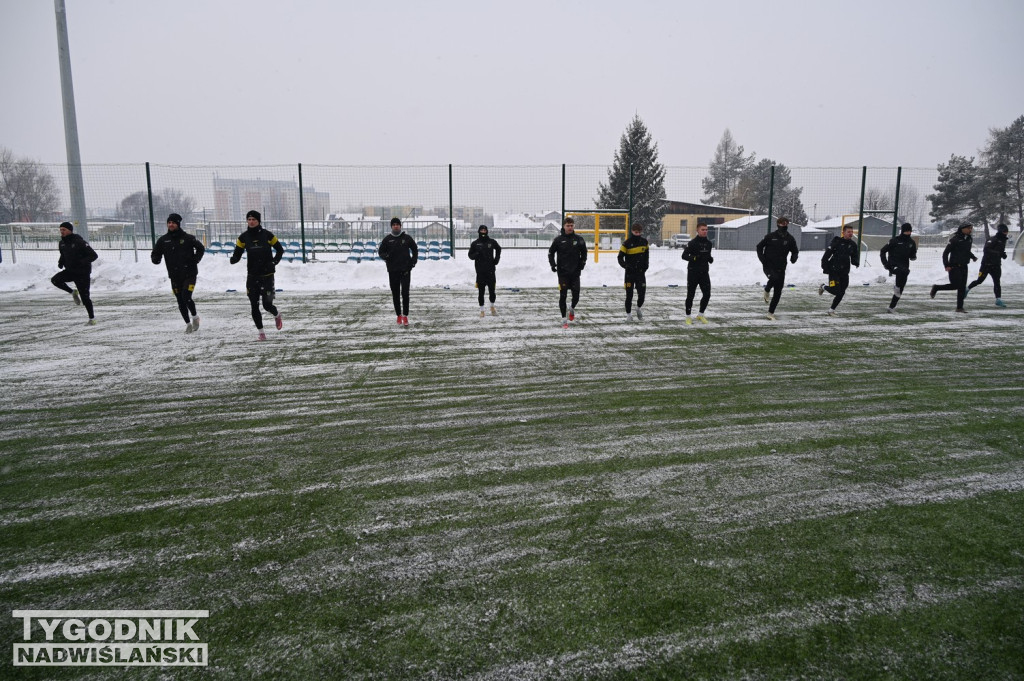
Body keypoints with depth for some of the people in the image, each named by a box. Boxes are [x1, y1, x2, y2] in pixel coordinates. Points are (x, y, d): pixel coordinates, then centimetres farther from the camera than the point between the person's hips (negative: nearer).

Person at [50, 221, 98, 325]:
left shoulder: (79, 242, -16)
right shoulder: (62, 243, 4)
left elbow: (93, 255, -18)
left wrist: (82, 262, -31)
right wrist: (61, 262, 0)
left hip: (82, 273, -6)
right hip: (70, 271, 6)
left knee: (85, 297, -4)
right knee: (55, 280, -18)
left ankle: (92, 318, 11)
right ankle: (73, 292, 6)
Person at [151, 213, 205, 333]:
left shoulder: (188, 238, -4)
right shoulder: (163, 240, 4)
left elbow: (200, 248, 9)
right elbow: (155, 254, 11)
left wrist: (195, 260, -4)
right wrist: (156, 259, -12)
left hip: (189, 274, -4)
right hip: (175, 276, 4)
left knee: (186, 297, -17)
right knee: (181, 302, 8)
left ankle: (195, 316, 11)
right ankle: (188, 323, 23)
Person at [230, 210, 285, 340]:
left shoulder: (266, 234, -2)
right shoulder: (243, 237, 4)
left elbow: (280, 250, 8)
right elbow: (237, 254, 5)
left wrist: (274, 262, -6)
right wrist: (233, 259, -17)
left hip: (267, 275, -3)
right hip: (252, 276, 3)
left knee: (267, 304, -8)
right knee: (254, 306, 1)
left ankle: (277, 315, 27)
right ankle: (261, 332, 14)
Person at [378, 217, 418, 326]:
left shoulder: (407, 238, 5)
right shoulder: (387, 239, 5)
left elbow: (415, 250, 16)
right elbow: (380, 251, 12)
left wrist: (413, 262, 4)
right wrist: (385, 256, -10)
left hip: (405, 269, -1)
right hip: (392, 270, 2)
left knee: (405, 293, -9)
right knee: (395, 294, 6)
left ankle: (405, 315, -4)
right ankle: (399, 315, 16)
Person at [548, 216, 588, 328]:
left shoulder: (579, 239, 3)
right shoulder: (559, 239, -1)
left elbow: (584, 253, 15)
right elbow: (551, 252, 9)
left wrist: (582, 263, 2)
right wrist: (553, 264, -3)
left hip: (575, 273, 1)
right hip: (563, 273, -1)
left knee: (576, 295, 1)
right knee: (563, 296, -2)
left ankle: (572, 309, 34)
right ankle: (564, 319, 6)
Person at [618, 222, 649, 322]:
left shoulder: (644, 242, 4)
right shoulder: (627, 243, -9)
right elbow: (620, 257, -6)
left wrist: (646, 265, 7)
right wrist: (626, 266, -19)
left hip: (641, 272, 3)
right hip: (630, 273, -3)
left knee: (642, 293, -1)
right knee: (629, 295, 2)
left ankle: (639, 308, 28)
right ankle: (628, 314, 14)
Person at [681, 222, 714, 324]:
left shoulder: (708, 243, 10)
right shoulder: (693, 242, -10)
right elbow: (684, 255, -12)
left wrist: (710, 259, 2)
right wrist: (694, 258, -28)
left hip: (704, 272, 6)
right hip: (693, 272, -6)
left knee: (707, 294, 1)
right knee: (690, 295, 2)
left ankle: (700, 315, 19)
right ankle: (688, 316, 15)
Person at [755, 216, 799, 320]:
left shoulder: (790, 239, 3)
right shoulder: (771, 237, -4)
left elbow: (795, 251, 16)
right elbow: (759, 246, 8)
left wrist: (794, 257, -7)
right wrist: (762, 257, -7)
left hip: (781, 268, 3)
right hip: (769, 266, -3)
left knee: (778, 292, 4)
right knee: (774, 277, -36)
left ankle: (771, 312, 17)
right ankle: (767, 291, -2)